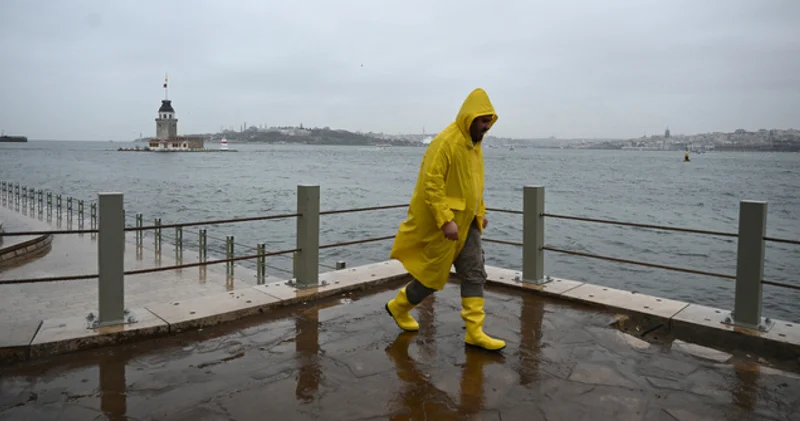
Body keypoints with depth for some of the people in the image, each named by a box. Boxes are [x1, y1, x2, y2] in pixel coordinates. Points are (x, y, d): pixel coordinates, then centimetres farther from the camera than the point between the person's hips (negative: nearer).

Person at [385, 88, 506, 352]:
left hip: (466, 222, 9)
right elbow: (430, 183, -25)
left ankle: (475, 332, 10)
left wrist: (480, 211, 14)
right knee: (434, 275, 5)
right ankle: (399, 306, 30)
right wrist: (446, 220, -28)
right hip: (442, 222, -8)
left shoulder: (474, 143, 9)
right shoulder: (445, 142, -20)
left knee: (475, 273, 4)